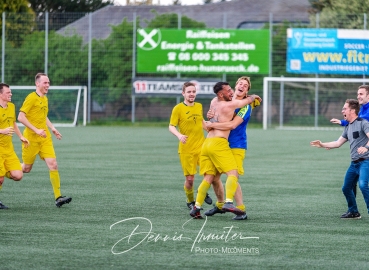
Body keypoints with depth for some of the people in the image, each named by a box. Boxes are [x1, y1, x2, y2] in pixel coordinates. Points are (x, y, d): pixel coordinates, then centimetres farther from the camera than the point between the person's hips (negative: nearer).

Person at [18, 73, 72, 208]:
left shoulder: (44, 99, 13)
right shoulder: (31, 98, -12)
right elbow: (21, 117, -18)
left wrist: (52, 128, 15)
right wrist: (36, 130, -22)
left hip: (45, 138, 6)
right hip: (31, 138, -6)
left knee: (53, 165, -9)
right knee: (26, 168, 4)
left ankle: (58, 197, -10)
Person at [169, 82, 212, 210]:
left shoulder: (199, 106, 11)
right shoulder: (178, 109, -5)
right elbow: (171, 127, -9)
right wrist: (179, 135, -27)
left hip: (201, 146, 4)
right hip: (186, 149, -4)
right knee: (189, 179, -1)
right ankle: (190, 201, 24)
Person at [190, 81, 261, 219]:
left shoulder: (214, 102, 18)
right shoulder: (230, 105, -3)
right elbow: (249, 100, 11)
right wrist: (254, 96, 35)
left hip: (207, 143, 8)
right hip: (219, 143, -8)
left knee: (208, 178, 10)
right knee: (233, 173, -12)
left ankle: (196, 207, 3)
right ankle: (229, 202, -31)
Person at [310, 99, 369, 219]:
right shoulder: (348, 127, 17)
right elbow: (338, 143, 23)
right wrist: (322, 145, 17)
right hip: (354, 163, 9)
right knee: (346, 188, 11)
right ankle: (353, 212, 27)